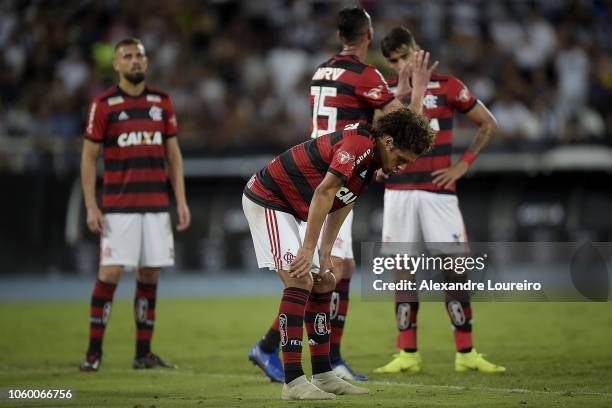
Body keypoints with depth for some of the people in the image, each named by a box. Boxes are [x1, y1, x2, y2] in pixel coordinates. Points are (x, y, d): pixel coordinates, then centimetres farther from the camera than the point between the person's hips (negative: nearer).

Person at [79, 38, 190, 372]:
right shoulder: (103, 104, -1)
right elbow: (88, 157, 0)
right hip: (118, 205, -4)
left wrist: (181, 201, 6)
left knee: (150, 275, 3)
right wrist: (91, 207, -7)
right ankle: (94, 351, -2)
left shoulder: (162, 102, 10)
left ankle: (143, 353, 9)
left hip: (157, 205, 4)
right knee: (110, 272, -10)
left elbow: (173, 154, 14)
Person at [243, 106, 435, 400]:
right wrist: (308, 249, -28)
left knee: (323, 283, 11)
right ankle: (293, 382, -21)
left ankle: (323, 376, 16)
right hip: (266, 199, -11)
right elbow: (324, 193, -28)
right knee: (299, 280, -19)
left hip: (288, 210, 11)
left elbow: (341, 205, 14)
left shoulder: (370, 164, 8)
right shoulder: (360, 143, -23)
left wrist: (325, 254, 8)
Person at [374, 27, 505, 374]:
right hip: (398, 192, 2)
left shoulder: (448, 87, 0)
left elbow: (488, 124, 7)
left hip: (438, 191, -2)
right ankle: (408, 355, 6)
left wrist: (462, 166, -1)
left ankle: (466, 354, -1)